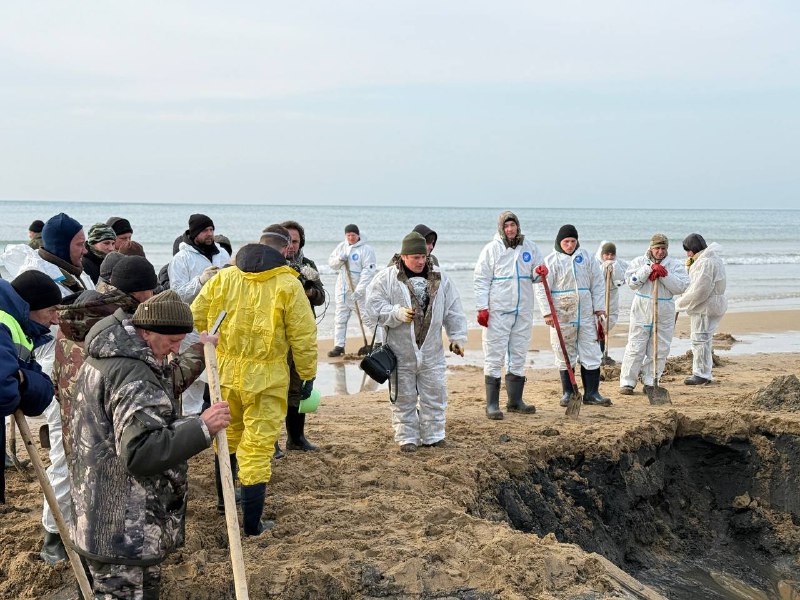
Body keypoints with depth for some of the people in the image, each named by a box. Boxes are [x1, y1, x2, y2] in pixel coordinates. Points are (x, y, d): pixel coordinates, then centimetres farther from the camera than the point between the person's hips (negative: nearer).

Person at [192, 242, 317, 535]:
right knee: (258, 446, 0)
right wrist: (308, 374, 3)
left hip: (224, 372, 4)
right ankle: (252, 523, 4)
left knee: (229, 432, 26)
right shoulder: (288, 286, -7)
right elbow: (303, 336, -7)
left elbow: (195, 319, 7)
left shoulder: (222, 278, 3)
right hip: (265, 378, -4)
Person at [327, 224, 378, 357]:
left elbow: (368, 272, -18)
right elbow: (331, 262, 12)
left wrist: (359, 291, -24)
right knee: (340, 318, 7)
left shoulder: (366, 249, -12)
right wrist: (339, 259, -11)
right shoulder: (342, 246, 8)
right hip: (343, 288, 6)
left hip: (361, 290, -6)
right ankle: (339, 346, 13)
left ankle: (379, 343, 12)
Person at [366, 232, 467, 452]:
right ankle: (407, 438, 17)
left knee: (434, 395, 7)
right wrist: (397, 313, -22)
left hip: (431, 352, 3)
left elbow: (453, 311, 9)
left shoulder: (439, 278, 6)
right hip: (401, 353, -3)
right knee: (404, 397, 6)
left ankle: (433, 435, 20)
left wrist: (457, 337, 5)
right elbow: (374, 306, -8)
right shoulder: (386, 278, -4)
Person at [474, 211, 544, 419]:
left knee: (519, 356, 11)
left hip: (523, 311, 5)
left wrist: (539, 274, -10)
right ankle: (492, 404, 0)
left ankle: (515, 400, 22)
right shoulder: (492, 249, -1)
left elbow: (535, 277, 15)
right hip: (497, 310, -4)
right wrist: (482, 308, -11)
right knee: (494, 357, -4)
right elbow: (481, 279, -4)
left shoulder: (530, 248, 9)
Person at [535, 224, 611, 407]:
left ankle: (591, 393, 8)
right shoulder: (551, 260, -2)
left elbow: (598, 283, 11)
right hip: (561, 315, -2)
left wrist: (599, 308, 5)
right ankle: (568, 393, 15)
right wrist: (547, 312, -10)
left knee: (591, 354, 2)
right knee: (565, 356, 5)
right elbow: (542, 288, -4)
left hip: (585, 315, 2)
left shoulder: (586, 257, 7)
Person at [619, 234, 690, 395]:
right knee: (635, 347, -2)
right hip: (642, 310, -1)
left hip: (664, 313, 2)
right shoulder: (639, 261, 4)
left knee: (660, 349, 4)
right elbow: (631, 281, -10)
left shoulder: (675, 265, 4)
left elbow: (681, 287, -8)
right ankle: (627, 382, 4)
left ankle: (650, 382, 14)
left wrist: (663, 274, -18)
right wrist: (649, 269, -18)